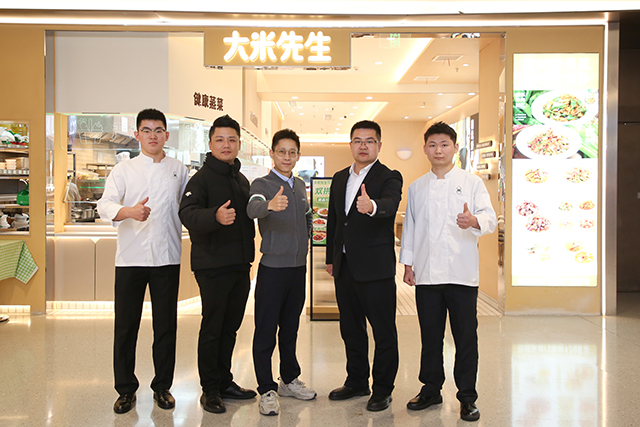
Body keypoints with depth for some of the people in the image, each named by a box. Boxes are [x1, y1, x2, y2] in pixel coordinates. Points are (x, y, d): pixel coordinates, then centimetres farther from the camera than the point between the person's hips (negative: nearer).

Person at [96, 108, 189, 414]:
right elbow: (104, 205, -8)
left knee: (166, 325, 6)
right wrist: (129, 211, -29)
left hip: (167, 257, 1)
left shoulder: (179, 170, 10)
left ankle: (162, 386, 21)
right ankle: (126, 389, 20)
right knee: (126, 326, 4)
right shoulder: (124, 170, 5)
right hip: (130, 257, 0)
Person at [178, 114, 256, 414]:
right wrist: (215, 216, -41)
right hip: (213, 268, -7)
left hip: (240, 267, 7)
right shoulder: (202, 178, -7)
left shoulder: (242, 180, 15)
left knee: (230, 327, 14)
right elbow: (187, 213, -23)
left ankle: (225, 382, 26)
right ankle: (210, 389, 14)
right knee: (212, 329, 1)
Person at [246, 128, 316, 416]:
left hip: (298, 266, 6)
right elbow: (252, 209, -31)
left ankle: (290, 380, 30)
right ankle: (267, 390, 12)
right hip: (273, 267, -6)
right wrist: (270, 205, -52)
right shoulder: (262, 184, -8)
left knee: (290, 328, 17)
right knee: (266, 331, 1)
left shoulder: (300, 185, 12)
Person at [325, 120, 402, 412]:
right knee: (351, 328, 17)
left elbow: (390, 204, -29)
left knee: (384, 331, 4)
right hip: (345, 266, 6)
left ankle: (383, 390, 19)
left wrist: (372, 206, -51)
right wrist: (330, 257, 16)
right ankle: (357, 381, 33)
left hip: (376, 268, -6)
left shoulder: (390, 178, -6)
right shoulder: (340, 179, 12)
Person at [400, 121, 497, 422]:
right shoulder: (416, 187, 14)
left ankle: (467, 397, 16)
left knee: (466, 337, 2)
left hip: (461, 273, -2)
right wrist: (408, 264, 9)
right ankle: (431, 389, 26)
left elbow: (490, 218, -5)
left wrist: (474, 221, -27)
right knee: (430, 335, 10)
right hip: (426, 273, 3)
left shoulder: (472, 182, 5)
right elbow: (409, 226, 14)